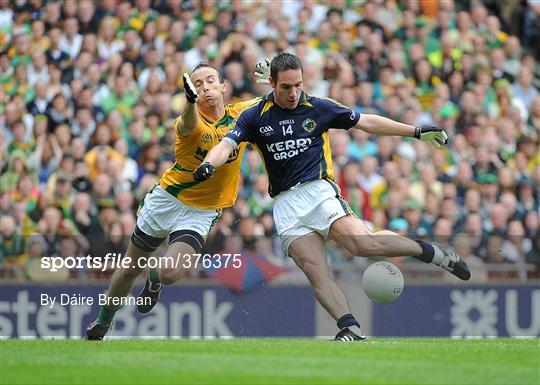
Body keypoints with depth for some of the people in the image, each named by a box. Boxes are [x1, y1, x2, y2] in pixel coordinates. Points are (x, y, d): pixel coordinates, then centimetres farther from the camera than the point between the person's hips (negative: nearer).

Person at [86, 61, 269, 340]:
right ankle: (102, 323, 36)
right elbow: (188, 126, -44)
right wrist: (192, 102, -68)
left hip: (201, 212, 1)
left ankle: (155, 281, 18)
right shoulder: (192, 121, -18)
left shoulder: (240, 115, -5)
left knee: (170, 274, -21)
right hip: (166, 199, -1)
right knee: (131, 269, 11)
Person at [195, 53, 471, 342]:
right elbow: (227, 144, -6)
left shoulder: (318, 108, 6)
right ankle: (351, 329, -19)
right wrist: (208, 165, -29)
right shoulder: (255, 116, 6)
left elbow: (366, 122, 14)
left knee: (363, 244, -24)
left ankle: (433, 252, -8)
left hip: (318, 189, -2)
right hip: (285, 203, 2)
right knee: (315, 271, -16)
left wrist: (417, 132, 13)